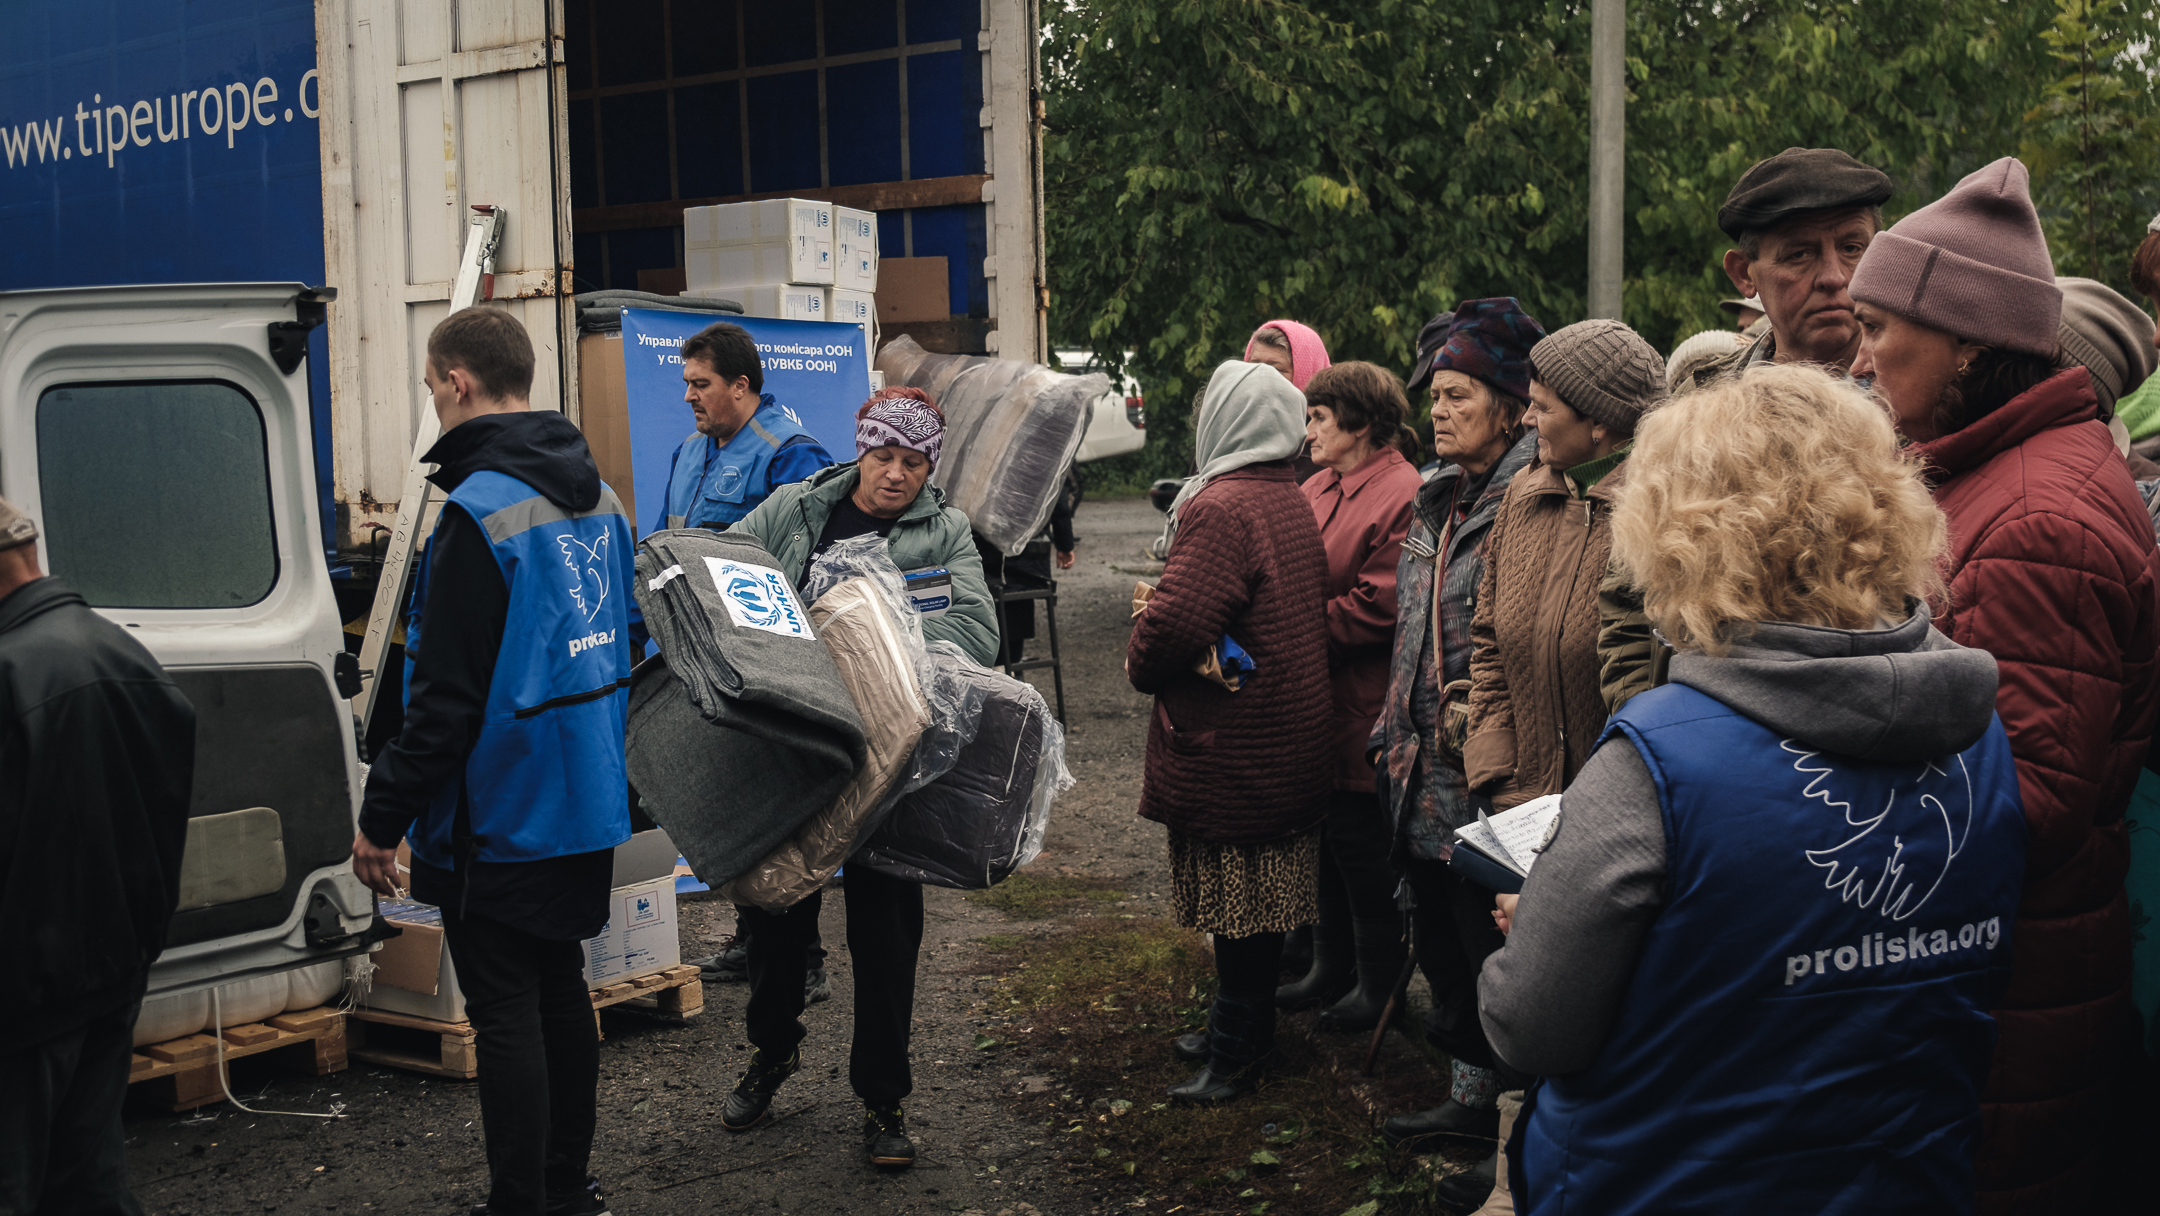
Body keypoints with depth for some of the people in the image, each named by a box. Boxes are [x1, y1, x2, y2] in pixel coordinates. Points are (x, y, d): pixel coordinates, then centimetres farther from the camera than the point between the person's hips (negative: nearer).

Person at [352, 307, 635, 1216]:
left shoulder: (479, 512, -21)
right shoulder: (597, 497, 7)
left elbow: (445, 697, -22)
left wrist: (382, 815, -14)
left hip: (502, 819, -8)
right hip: (587, 801, 9)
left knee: (504, 1010, 1)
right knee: (559, 987, 18)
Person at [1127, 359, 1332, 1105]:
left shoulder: (1221, 508, -20)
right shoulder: (1293, 504, 10)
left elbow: (1178, 622, -30)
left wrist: (1141, 664, -8)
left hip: (1230, 749, -9)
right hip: (1291, 738, 9)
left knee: (1236, 907, 1)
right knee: (1258, 900, 18)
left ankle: (1237, 1056, 10)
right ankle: (1243, 1033, 31)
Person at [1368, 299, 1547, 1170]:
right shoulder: (1437, 503, 14)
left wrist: (1479, 719, -19)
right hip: (1427, 770, 9)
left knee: (1494, 952, 0)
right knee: (1441, 941, 18)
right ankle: (1471, 1098, 34)